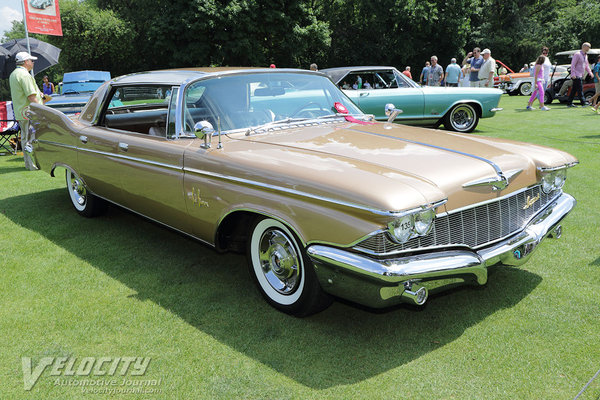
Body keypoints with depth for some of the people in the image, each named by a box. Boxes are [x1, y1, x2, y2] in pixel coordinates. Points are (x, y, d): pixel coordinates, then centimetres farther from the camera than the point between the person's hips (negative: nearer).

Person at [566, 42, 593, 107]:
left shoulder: (585, 55, 17)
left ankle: (569, 103, 12)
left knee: (574, 90, 9)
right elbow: (573, 64, -15)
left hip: (580, 76, 9)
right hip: (576, 76, -9)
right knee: (580, 89, -9)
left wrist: (590, 72, 14)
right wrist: (573, 74, -22)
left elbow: (586, 65, 26)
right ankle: (583, 103, -9)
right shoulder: (577, 54, -10)